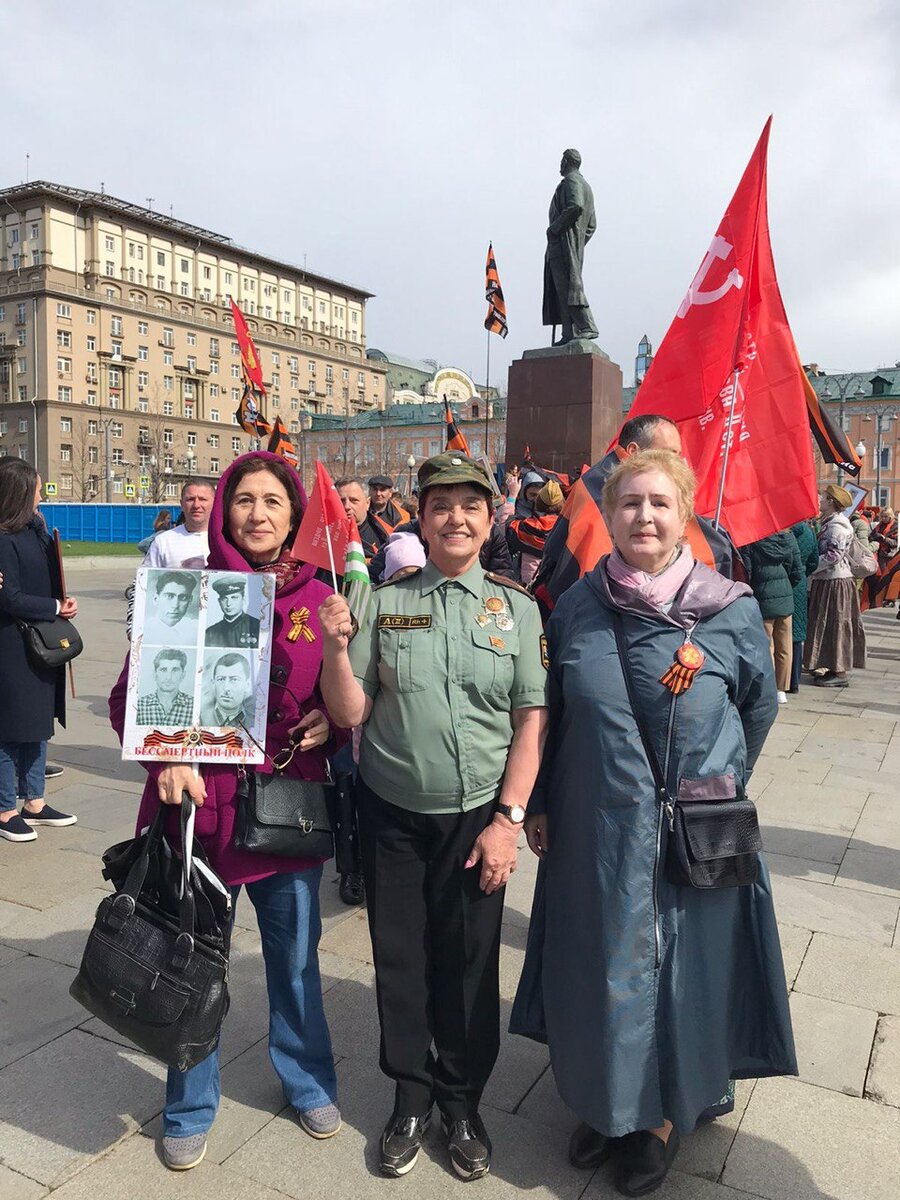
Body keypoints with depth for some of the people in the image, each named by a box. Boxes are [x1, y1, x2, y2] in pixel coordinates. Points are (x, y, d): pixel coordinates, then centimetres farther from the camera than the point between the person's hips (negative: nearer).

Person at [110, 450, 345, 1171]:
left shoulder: (318, 597, 0)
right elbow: (131, 696, -2)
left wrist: (331, 721, -10)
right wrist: (165, 759, -17)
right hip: (200, 806, -1)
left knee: (297, 957, 18)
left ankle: (308, 1082, 45)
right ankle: (190, 1110, 40)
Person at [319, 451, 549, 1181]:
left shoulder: (517, 608, -2)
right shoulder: (385, 603, -2)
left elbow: (532, 720, -3)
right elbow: (351, 714, -2)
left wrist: (509, 818, -8)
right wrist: (337, 648, -19)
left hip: (478, 817, 0)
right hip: (392, 813, 1)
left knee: (470, 962, 11)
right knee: (400, 958, 12)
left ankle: (463, 1103, 35)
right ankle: (411, 1098, 36)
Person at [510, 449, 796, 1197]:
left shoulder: (731, 610, -9)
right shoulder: (578, 607, -3)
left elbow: (759, 708, 6)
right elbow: (551, 715, 5)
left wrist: (715, 788, 10)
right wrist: (538, 806, 7)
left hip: (694, 835, -1)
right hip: (593, 828, 2)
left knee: (680, 968, 13)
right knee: (599, 966, 15)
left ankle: (664, 1114, 38)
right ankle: (603, 1099, 41)